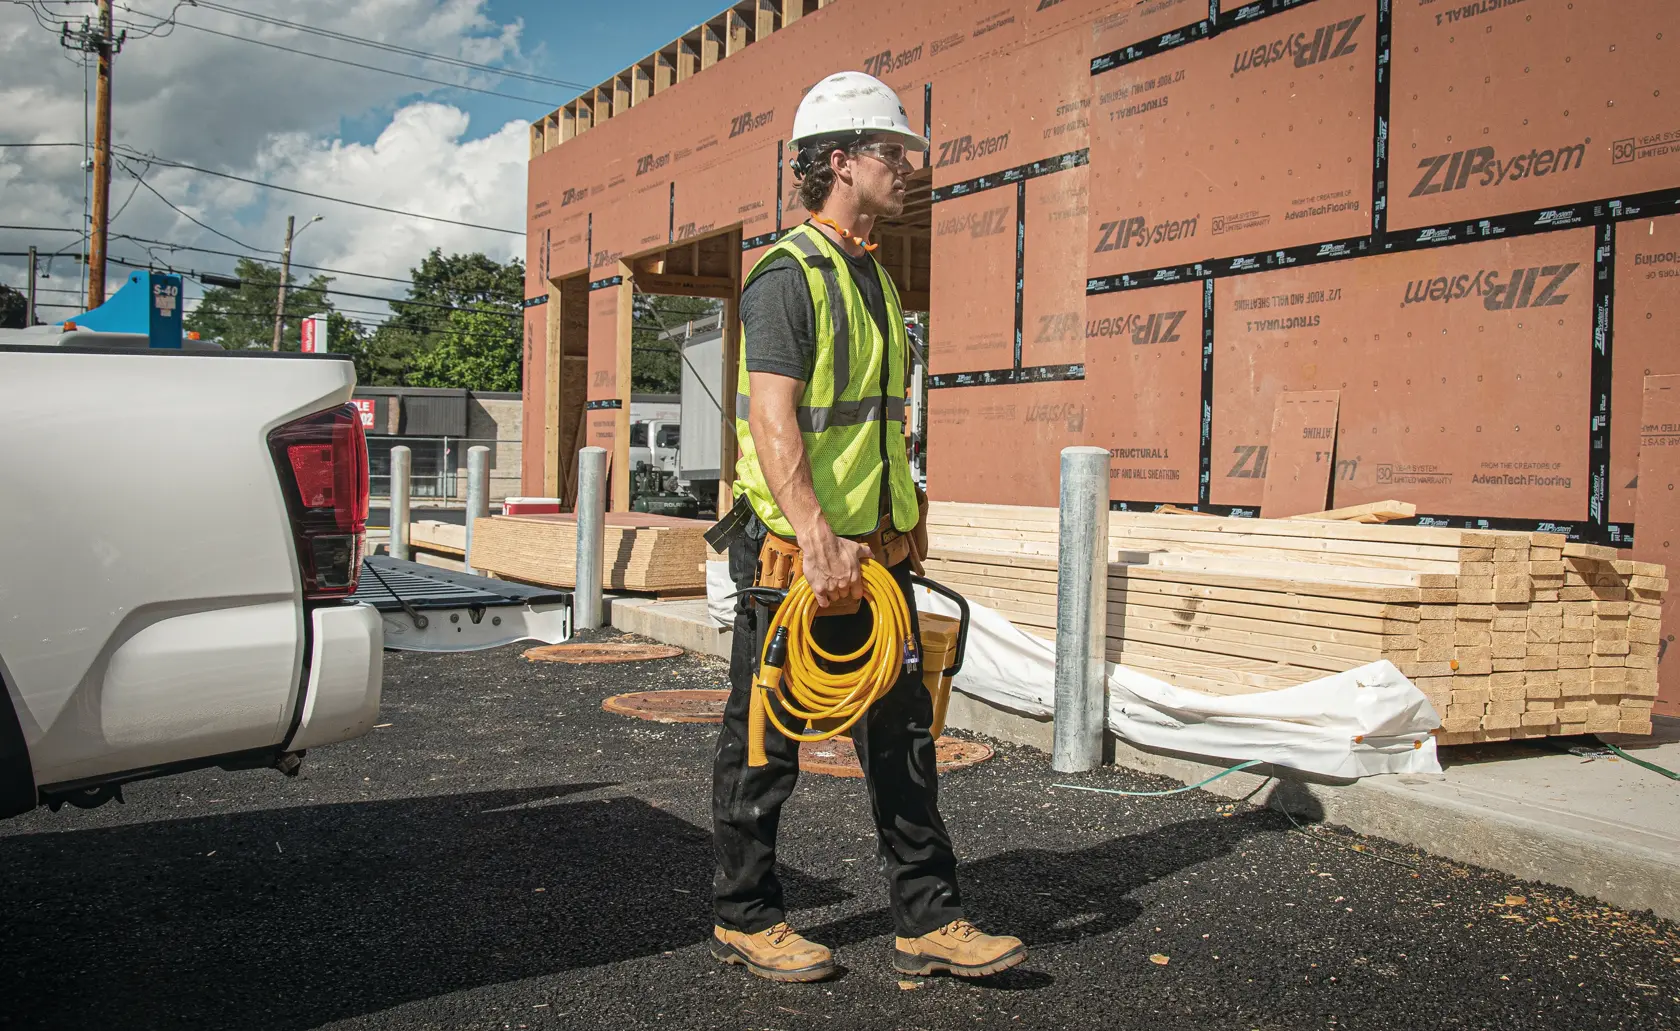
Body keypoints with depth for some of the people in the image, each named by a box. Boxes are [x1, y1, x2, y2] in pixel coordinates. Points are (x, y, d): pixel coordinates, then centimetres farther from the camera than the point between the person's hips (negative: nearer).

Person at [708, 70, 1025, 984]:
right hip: (797, 553, -8)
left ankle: (928, 921, 17)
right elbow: (772, 421, -21)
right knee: (767, 744, 5)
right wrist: (817, 543, -29)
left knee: (902, 731, 9)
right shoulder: (788, 274, -11)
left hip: (872, 551, 9)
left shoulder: (872, 277, 17)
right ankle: (744, 918, 20)